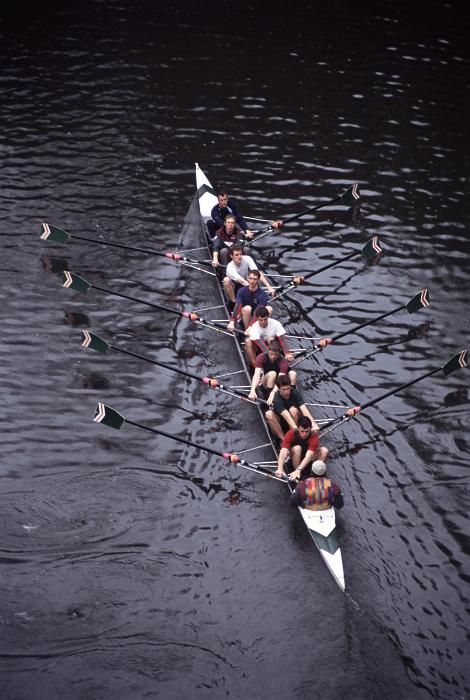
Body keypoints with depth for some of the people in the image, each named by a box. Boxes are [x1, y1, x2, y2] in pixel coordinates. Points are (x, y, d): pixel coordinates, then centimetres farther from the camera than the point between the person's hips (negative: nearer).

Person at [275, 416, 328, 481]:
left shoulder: (314, 436, -29)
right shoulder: (291, 434, -27)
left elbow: (309, 456, -41)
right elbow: (283, 451, -39)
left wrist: (298, 470, -54)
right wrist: (280, 468, -55)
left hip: (307, 461, 1)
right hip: (295, 460, -1)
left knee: (324, 450, -25)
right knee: (297, 448, -34)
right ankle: (298, 477, -25)